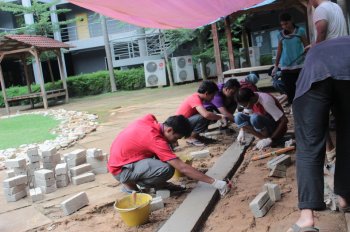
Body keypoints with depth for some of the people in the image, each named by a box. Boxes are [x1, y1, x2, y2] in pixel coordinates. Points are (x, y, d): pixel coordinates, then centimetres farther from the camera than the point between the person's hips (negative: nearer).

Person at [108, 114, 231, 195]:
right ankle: (130, 184, -6)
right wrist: (214, 182, -28)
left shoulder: (149, 119, -8)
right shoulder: (156, 140, -29)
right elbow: (183, 168, -30)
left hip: (122, 158, 9)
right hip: (121, 169, -9)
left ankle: (158, 183, 9)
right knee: (167, 169, -28)